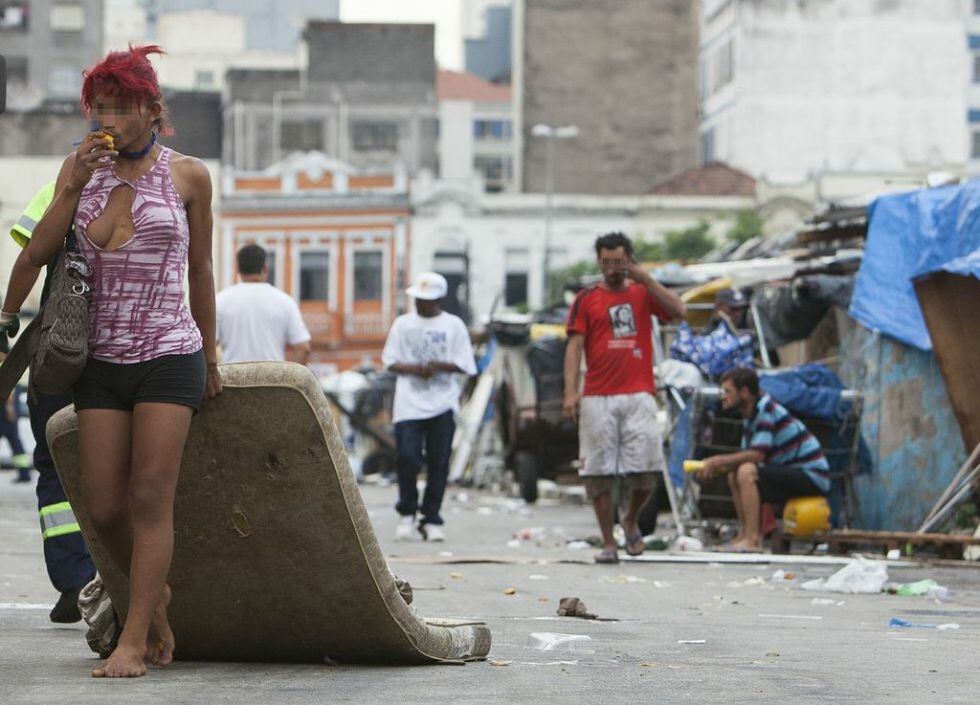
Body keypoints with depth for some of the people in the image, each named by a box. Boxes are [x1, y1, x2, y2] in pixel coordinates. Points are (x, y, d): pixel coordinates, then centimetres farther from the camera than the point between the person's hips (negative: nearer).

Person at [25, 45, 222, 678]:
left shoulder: (188, 175, 2)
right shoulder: (81, 166, 7)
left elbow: (200, 270, 11)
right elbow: (39, 253, 0)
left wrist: (210, 356, 16)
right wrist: (75, 185, -10)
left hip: (169, 356, -3)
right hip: (101, 359, 3)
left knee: (151, 499, -8)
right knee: (104, 508, 0)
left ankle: (133, 640, -4)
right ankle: (155, 595, 26)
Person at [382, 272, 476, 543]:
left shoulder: (454, 325, 6)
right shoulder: (403, 324, 9)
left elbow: (465, 365, 3)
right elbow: (390, 361, 6)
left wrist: (440, 366, -15)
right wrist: (415, 369, -11)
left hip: (443, 405, 0)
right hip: (409, 402, 0)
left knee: (438, 464, 0)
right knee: (406, 458, -9)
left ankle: (431, 520, 9)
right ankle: (407, 513, 12)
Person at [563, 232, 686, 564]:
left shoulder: (643, 293, 13)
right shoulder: (586, 299, 9)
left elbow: (678, 310, -3)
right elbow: (575, 345, 2)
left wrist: (645, 278, -6)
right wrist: (570, 391, -10)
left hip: (638, 395, 1)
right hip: (597, 397, 0)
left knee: (646, 469, -6)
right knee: (598, 473, -2)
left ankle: (630, 519, 23)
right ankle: (608, 543, 8)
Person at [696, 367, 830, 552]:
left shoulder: (766, 409, -16)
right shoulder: (751, 415, 12)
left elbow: (757, 454, -24)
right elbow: (746, 456, 9)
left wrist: (717, 461, -17)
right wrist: (715, 467, -7)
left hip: (812, 476, -10)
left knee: (747, 472, -25)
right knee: (734, 475, 10)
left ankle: (752, 539, -26)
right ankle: (745, 533, 6)